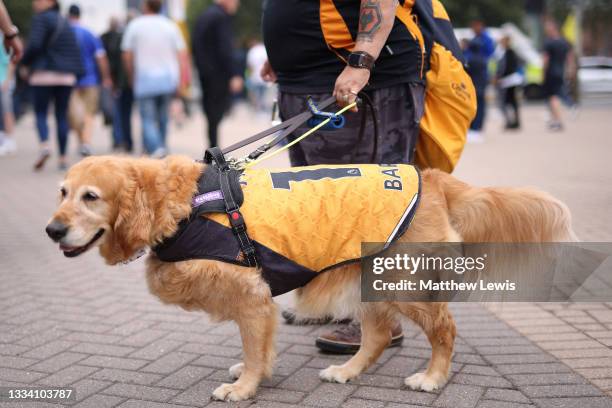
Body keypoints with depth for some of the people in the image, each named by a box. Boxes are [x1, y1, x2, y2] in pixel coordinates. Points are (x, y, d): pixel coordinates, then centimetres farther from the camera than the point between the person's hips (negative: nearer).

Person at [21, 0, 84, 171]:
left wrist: (25, 61, 1)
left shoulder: (41, 18, -4)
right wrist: (78, 73, 14)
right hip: (66, 75, 5)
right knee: (62, 116, 7)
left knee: (40, 113, 0)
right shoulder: (65, 22, 16)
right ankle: (63, 158, 5)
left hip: (44, 74, -5)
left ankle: (45, 145, -24)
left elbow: (35, 45, -15)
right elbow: (75, 50, 13)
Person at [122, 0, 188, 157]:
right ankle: (161, 148, 20)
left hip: (145, 79, -3)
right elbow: (182, 54, 0)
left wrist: (132, 77, 14)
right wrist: (181, 80, 1)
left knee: (148, 119, -3)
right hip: (168, 78, 3)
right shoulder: (170, 25, 6)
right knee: (163, 117, 14)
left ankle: (156, 149, -23)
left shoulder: (135, 25, 0)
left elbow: (127, 56, 1)